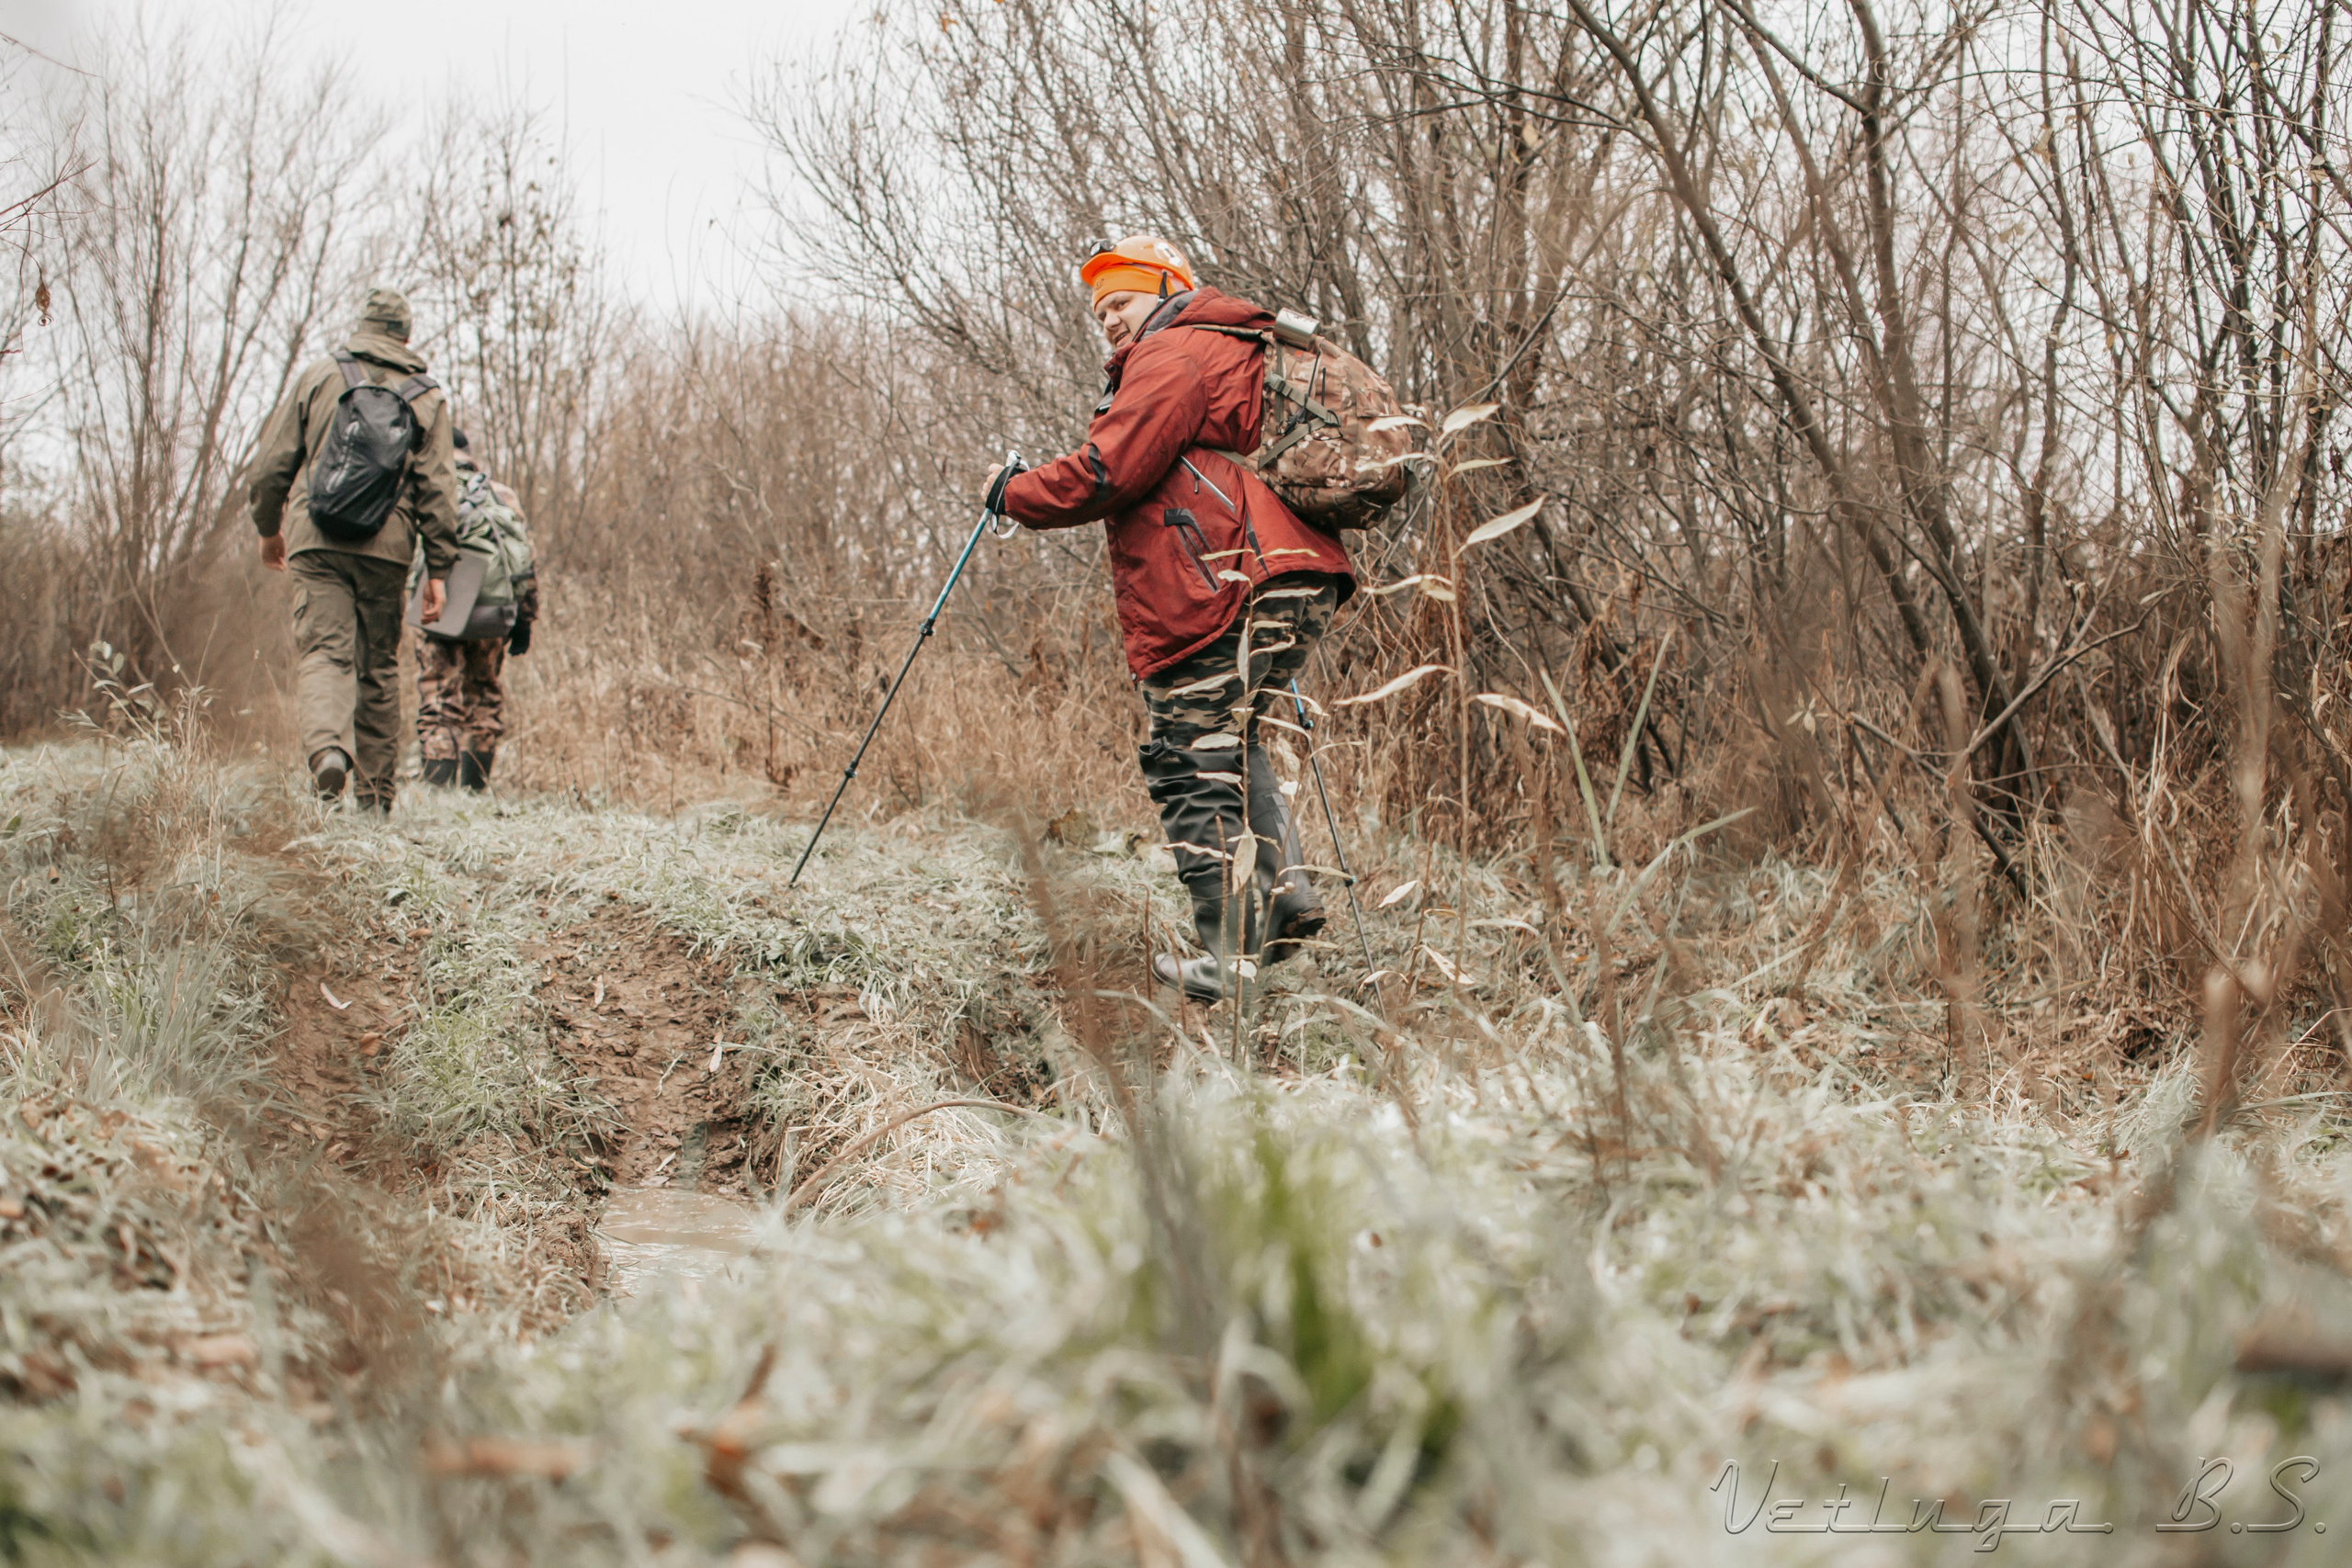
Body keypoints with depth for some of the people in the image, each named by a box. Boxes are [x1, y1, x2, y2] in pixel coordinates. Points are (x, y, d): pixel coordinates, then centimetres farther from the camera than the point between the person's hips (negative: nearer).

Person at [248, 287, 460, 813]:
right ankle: (375, 793, 14)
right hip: (387, 549, 1)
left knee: (323, 651, -5)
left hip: (316, 540, -1)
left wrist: (269, 527, 22)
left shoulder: (318, 378, 8)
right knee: (379, 666, 10)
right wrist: (439, 569, 5)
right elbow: (438, 489, 3)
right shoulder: (427, 397, 9)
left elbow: (272, 462, 7)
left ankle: (327, 746, -34)